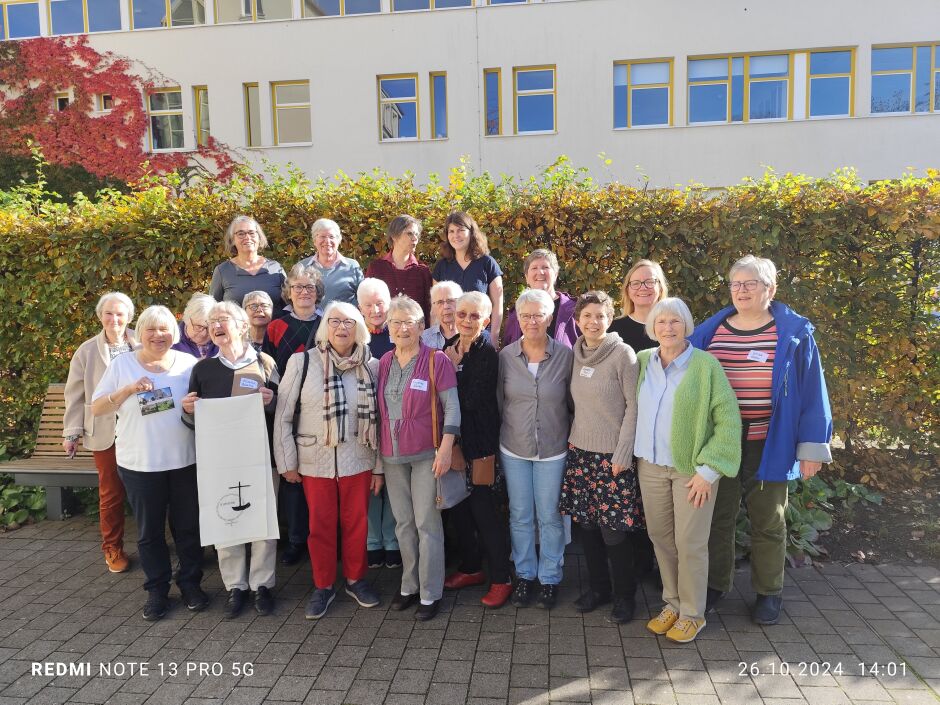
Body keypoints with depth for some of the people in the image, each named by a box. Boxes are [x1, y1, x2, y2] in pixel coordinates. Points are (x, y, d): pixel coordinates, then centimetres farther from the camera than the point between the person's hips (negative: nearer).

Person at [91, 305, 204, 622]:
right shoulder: (121, 364, 0)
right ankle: (157, 589, 27)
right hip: (139, 464, 0)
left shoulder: (189, 363, 1)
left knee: (188, 526, 11)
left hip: (185, 461, 0)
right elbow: (96, 409, -2)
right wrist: (128, 389, -17)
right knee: (149, 531, 11)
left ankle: (190, 583, 28)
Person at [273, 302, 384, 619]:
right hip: (315, 461, -1)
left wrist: (379, 466, 3)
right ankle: (323, 586, 29)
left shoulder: (371, 366, -1)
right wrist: (287, 462, -3)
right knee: (321, 526, 10)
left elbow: (377, 420, 2)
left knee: (356, 524, 11)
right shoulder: (302, 362, -6)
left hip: (358, 461, 1)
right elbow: (282, 416, -3)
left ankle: (355, 579, 33)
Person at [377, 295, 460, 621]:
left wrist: (445, 449, -18)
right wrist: (377, 450, 10)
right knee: (403, 523, 13)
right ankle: (409, 585, 28)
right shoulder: (384, 362, 7)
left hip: (426, 454, -5)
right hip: (392, 456, 5)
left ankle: (430, 594, 13)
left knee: (427, 524, 1)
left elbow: (452, 406, -10)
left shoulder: (436, 360, -8)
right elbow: (380, 408, 12)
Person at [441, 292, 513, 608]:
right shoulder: (449, 348, 7)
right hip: (454, 439, 7)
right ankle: (470, 568, 33)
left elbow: (473, 400, -20)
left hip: (479, 442, -7)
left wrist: (453, 368, -14)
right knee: (458, 508, 15)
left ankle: (501, 579, 15)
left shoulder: (489, 354, -12)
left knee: (483, 510, -1)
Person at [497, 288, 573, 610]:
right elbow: (499, 401, 6)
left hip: (553, 450, -2)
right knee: (520, 516, 13)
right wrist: (503, 436, 8)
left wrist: (572, 437, 0)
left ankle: (549, 578, 27)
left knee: (550, 517, 9)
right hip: (514, 449, 2)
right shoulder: (506, 355, -4)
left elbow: (573, 402, 0)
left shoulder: (565, 356, -8)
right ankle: (524, 575, 30)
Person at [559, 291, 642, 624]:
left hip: (612, 455, -5)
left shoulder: (623, 354, -9)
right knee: (586, 524, 11)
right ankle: (597, 587, 29)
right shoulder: (576, 354, 8)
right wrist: (574, 438, 11)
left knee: (614, 530, 0)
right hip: (580, 451, 5)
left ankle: (625, 596, 19)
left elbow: (634, 406, -10)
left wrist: (623, 453, -13)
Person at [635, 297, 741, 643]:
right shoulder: (642, 361, 3)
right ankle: (672, 603, 31)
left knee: (690, 543, 3)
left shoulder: (706, 365, -11)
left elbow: (728, 420, -11)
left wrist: (708, 470, -13)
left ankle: (692, 614, 22)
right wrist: (630, 455, 8)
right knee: (660, 537, 12)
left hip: (692, 469, -4)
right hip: (650, 466, 4)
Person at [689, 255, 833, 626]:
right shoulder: (709, 331, 2)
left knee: (768, 521, 13)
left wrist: (812, 447, -7)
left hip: (769, 444, -2)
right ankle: (714, 584, 31)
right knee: (717, 516, 14)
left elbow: (812, 392, -4)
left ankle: (769, 592, 31)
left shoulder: (794, 333, -4)